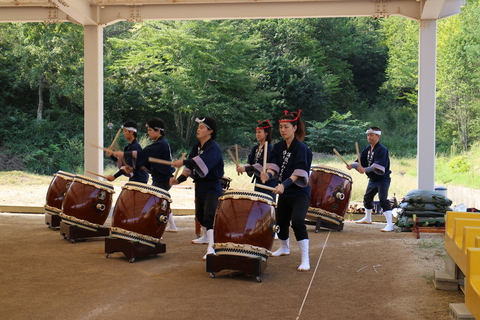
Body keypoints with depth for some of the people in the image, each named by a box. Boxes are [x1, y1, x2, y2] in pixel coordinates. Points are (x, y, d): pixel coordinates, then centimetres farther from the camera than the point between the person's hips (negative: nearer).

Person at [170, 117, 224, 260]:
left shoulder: (214, 148, -18)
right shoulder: (197, 147, 10)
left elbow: (203, 161, -37)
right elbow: (191, 166, 10)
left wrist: (183, 162, -45)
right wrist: (179, 179, -4)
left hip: (212, 187, -9)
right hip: (199, 184, 9)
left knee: (209, 216, -19)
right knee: (200, 215, 24)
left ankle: (211, 248, -25)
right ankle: (206, 236, 48)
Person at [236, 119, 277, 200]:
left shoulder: (270, 148, -11)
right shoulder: (255, 149, 13)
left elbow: (262, 165, -22)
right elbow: (250, 162, 5)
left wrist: (245, 169, -30)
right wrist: (242, 167, -17)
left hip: (269, 183, -8)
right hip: (258, 182, 8)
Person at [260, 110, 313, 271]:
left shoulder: (301, 148, -15)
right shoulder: (278, 147, 5)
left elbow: (298, 172, -25)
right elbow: (273, 166, -7)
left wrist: (284, 184, -38)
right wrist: (268, 174, -29)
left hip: (300, 192, -7)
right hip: (284, 191, 7)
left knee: (297, 222, -22)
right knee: (281, 221, 19)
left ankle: (305, 260, -19)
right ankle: (284, 248, 46)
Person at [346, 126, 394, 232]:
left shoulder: (382, 149, -20)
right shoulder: (367, 149, 6)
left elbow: (378, 166, -31)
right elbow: (361, 161, 2)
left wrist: (365, 170, -40)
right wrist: (352, 165, -18)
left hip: (382, 179, -9)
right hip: (372, 179, 9)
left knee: (383, 200, -19)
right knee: (367, 198, 23)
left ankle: (390, 224, -21)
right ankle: (367, 218, 45)